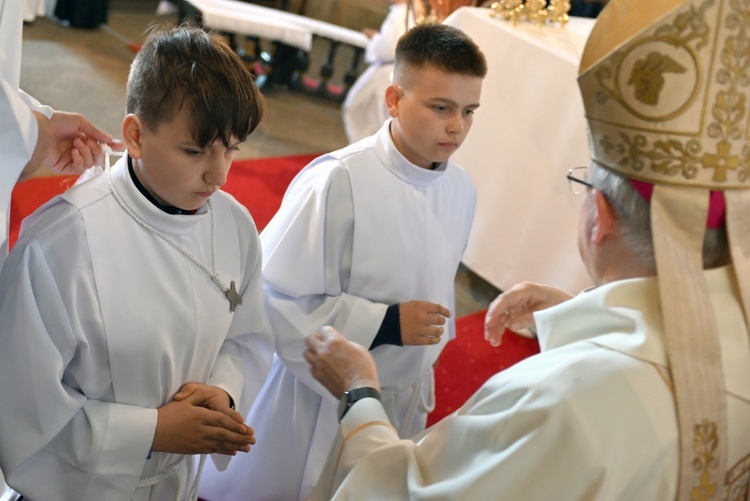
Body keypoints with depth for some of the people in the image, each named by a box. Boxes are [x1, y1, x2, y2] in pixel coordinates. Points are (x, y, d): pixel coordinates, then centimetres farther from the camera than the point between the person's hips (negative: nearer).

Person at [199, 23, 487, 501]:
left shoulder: (461, 190, -5)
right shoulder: (339, 182, -25)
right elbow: (273, 299, -22)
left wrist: (419, 383, 16)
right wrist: (385, 324, -26)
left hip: (400, 405, 5)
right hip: (317, 402, -5)